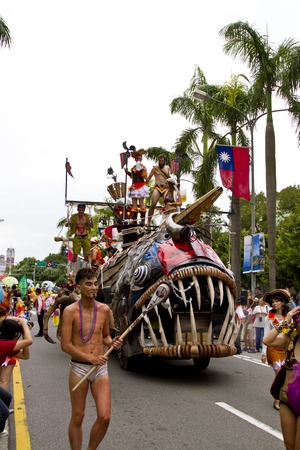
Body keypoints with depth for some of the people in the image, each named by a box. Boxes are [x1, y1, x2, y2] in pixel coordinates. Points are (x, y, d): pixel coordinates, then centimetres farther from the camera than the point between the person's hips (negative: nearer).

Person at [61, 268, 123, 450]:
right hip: (79, 368, -3)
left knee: (105, 417, -3)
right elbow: (65, 345, -11)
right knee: (78, 417, 7)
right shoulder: (71, 311, -8)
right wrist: (91, 358, -16)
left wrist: (111, 342, -6)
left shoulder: (105, 310, 2)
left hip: (100, 368, 3)